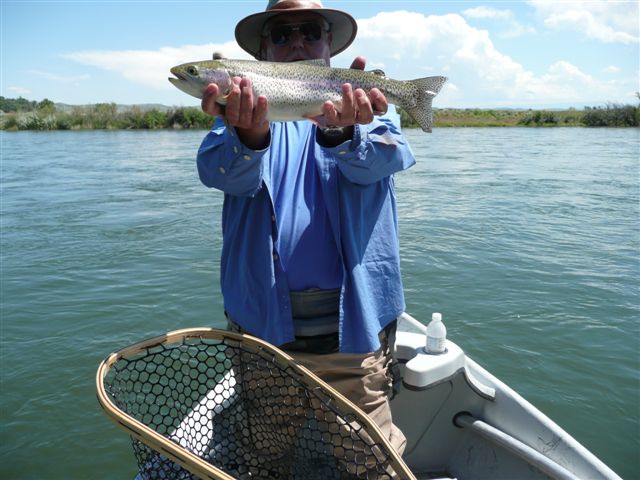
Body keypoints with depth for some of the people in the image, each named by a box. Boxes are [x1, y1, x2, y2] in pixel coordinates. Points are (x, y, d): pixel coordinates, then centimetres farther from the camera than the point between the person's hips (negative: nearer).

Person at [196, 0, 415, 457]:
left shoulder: (369, 104, 6)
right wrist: (249, 134, -38)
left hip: (354, 318, -1)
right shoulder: (241, 103, 6)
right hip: (262, 319, 2)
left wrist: (339, 132, -39)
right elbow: (223, 173, -15)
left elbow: (380, 159, -16)